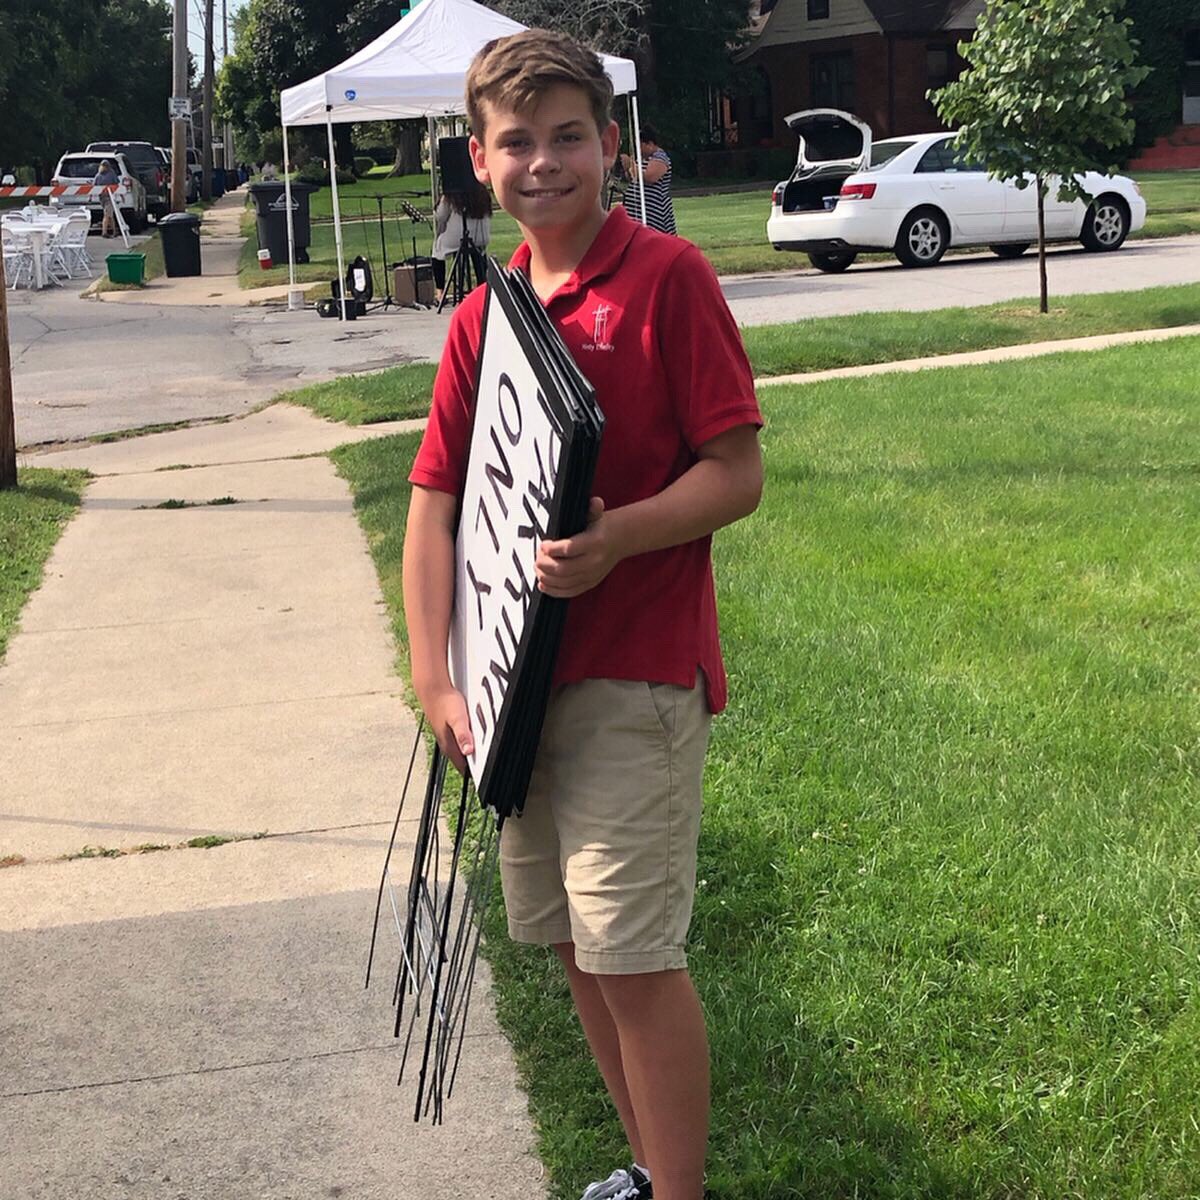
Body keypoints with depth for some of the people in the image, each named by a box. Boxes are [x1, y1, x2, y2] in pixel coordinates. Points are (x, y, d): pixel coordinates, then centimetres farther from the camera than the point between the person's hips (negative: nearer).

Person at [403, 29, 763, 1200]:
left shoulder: (667, 276, -7)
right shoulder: (482, 318, 9)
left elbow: (739, 474, -10)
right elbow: (434, 505, 7)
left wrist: (615, 538, -27)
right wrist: (435, 679, -3)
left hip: (635, 677, -6)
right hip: (519, 680, 7)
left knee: (634, 955, -5)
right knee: (575, 948, 15)